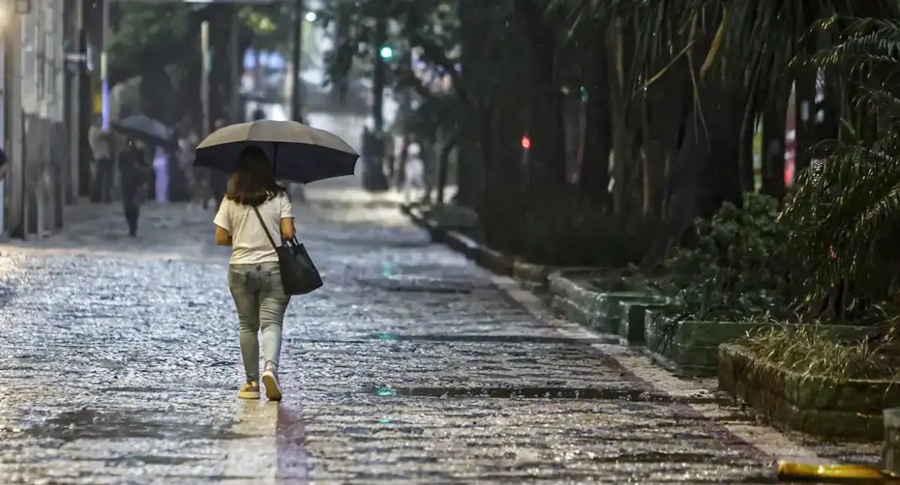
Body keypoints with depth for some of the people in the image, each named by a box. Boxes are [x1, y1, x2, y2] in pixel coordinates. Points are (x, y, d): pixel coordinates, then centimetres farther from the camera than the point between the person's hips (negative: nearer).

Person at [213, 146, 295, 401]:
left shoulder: (231, 200, -1)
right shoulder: (279, 197, -4)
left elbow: (220, 238, -1)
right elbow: (288, 233, -10)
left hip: (241, 269, 1)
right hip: (274, 269, -1)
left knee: (247, 326, 12)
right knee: (271, 322, -3)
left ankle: (252, 382, 13)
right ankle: (270, 367, -29)